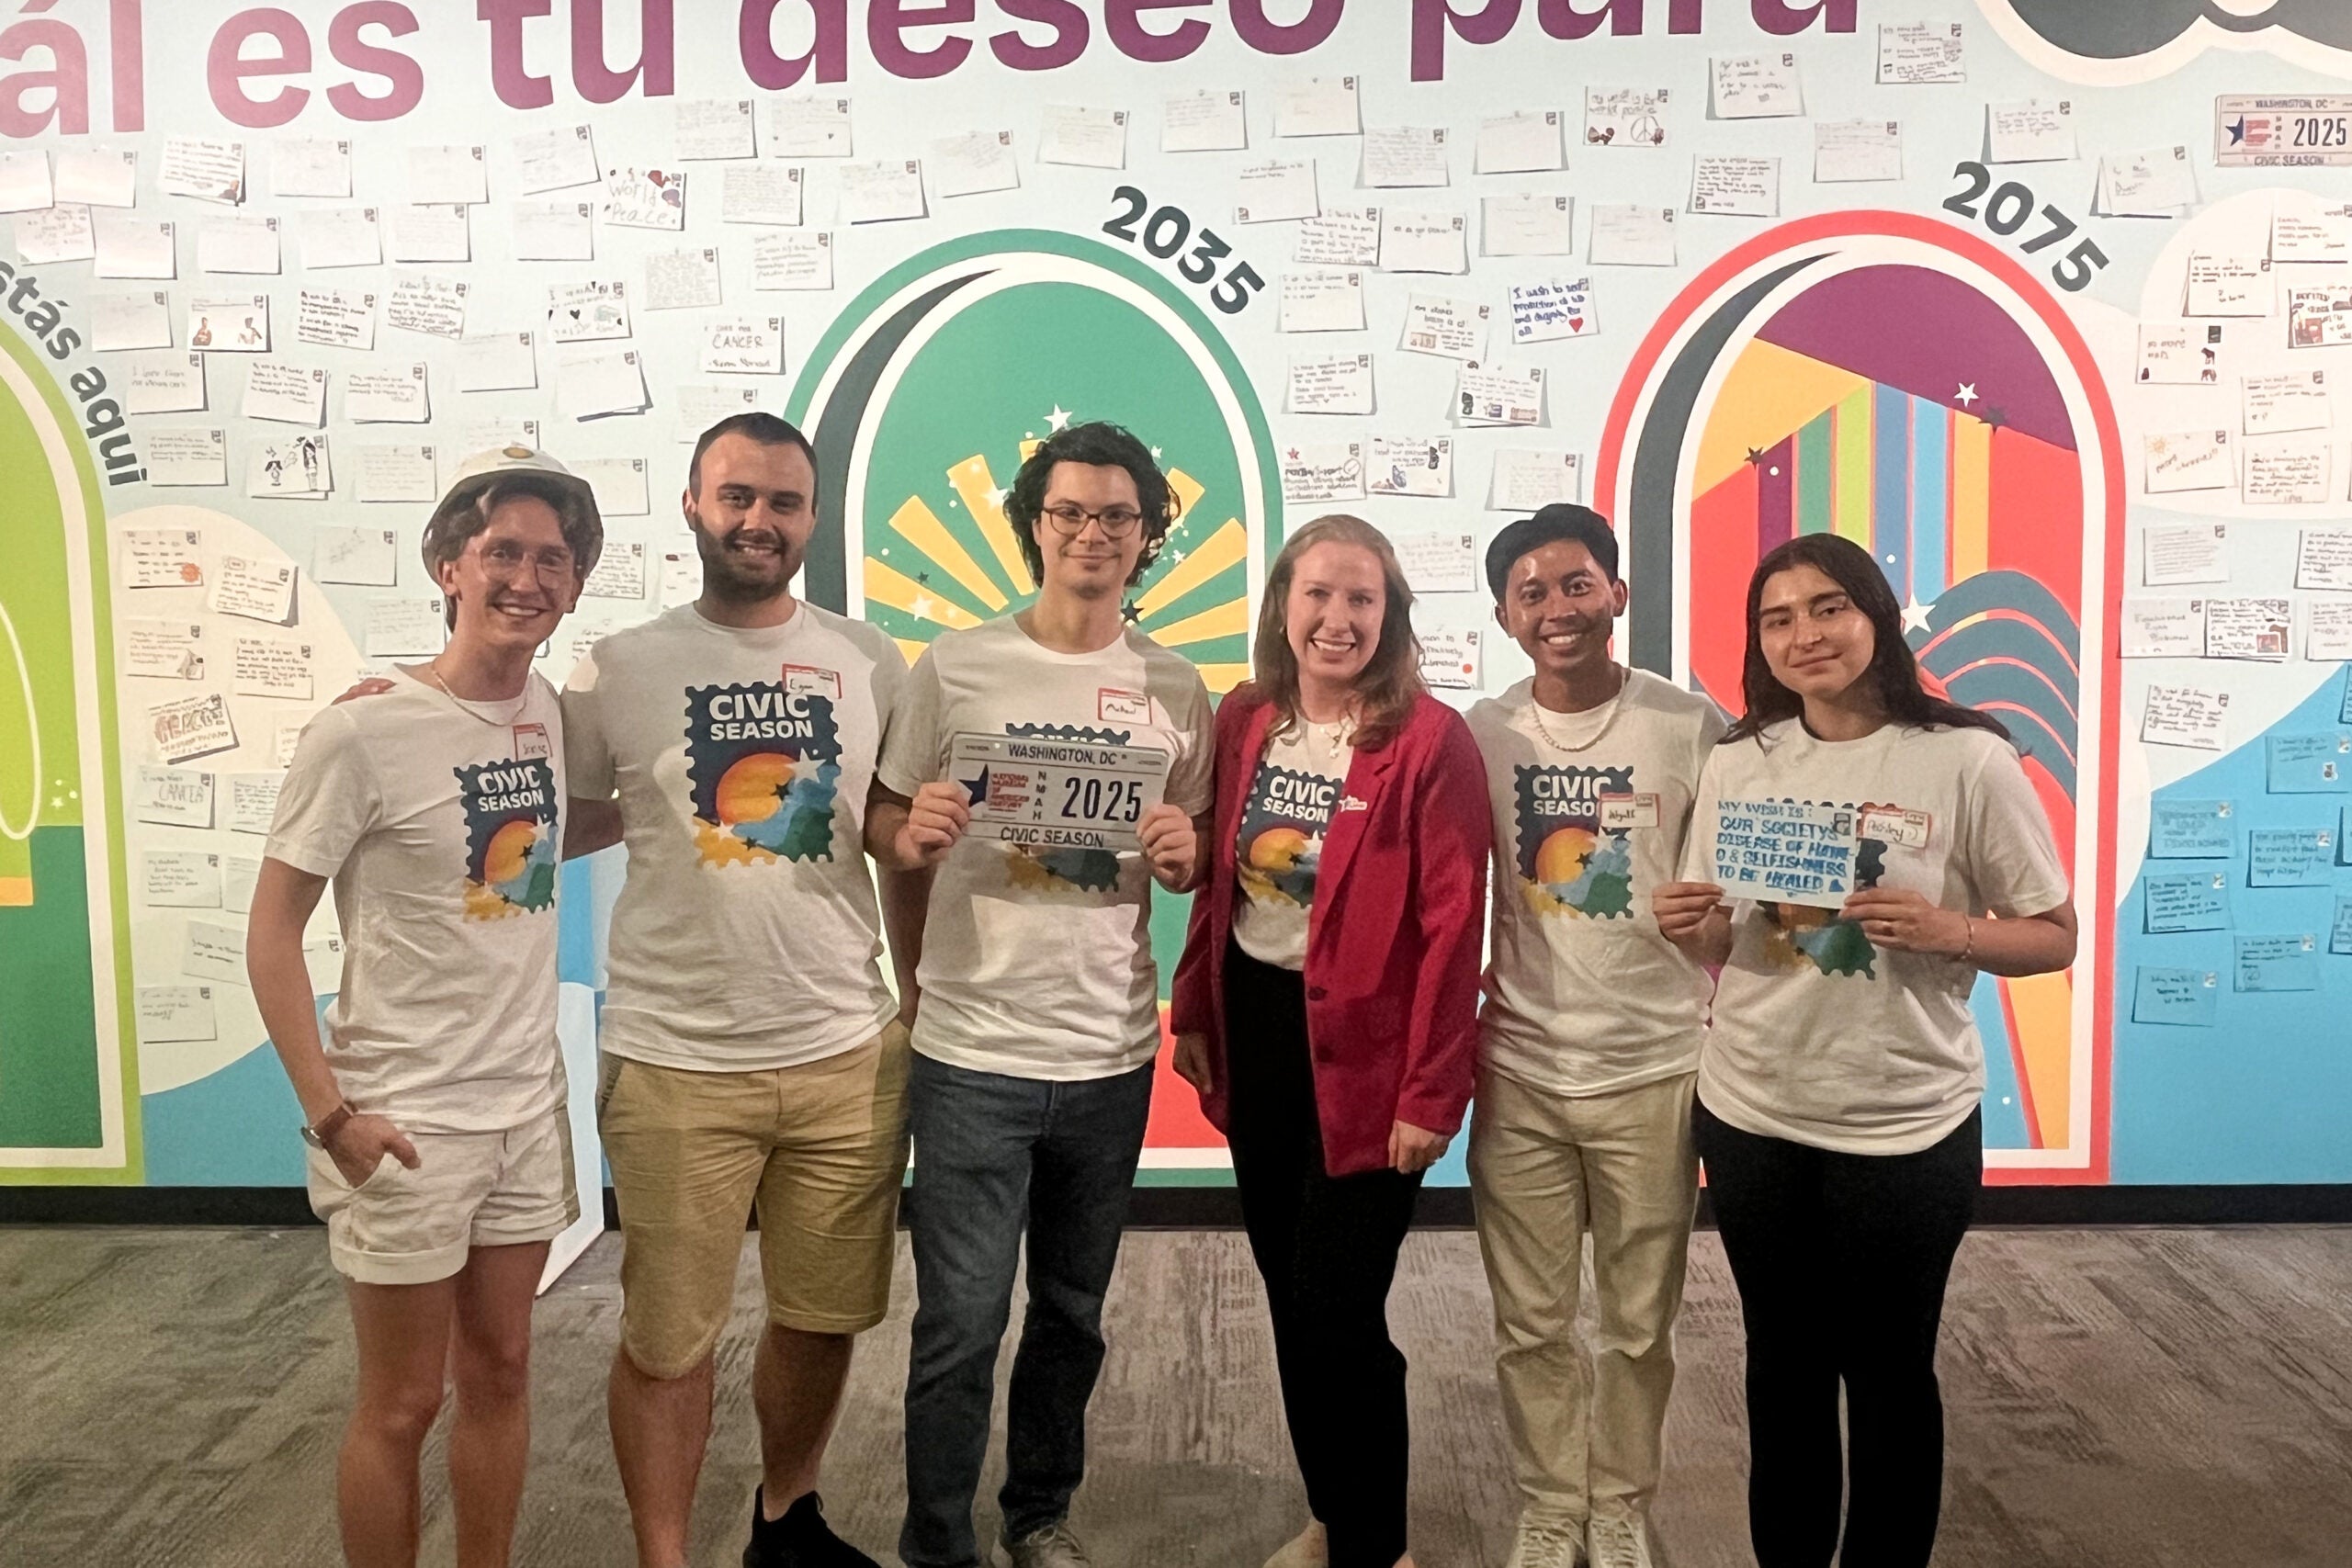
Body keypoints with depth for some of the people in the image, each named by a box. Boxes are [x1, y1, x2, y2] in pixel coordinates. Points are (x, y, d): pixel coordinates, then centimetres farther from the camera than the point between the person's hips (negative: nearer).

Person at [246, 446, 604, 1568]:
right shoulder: (363, 729, -17)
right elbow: (271, 931, -12)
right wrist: (329, 1112, -15)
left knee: (499, 1372, 19)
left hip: (528, 1105, 6)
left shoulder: (547, 711, 2)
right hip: (406, 1122, -6)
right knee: (402, 1405, 9)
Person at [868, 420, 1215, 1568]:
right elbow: (880, 829, 2)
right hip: (972, 1052, -3)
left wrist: (1184, 854, -10)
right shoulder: (954, 666, -3)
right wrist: (914, 835, -21)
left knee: (1072, 1315, 17)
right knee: (960, 1325, 1)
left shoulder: (1178, 693, 4)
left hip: (1112, 1054, 3)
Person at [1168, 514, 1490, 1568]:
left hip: (1360, 1053, -6)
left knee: (1336, 1315, 1)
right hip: (1253, 1034, 6)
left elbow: (1452, 927, -15)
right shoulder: (1243, 722, 3)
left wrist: (1430, 1094, -16)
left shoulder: (1429, 740, -13)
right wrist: (1192, 1013, 8)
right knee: (1289, 1297, 17)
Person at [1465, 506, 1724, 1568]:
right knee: (1531, 1324, 11)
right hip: (1518, 1074, 1)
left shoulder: (1693, 728, -6)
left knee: (1640, 1324, 13)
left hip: (1656, 1072, -1)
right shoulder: (1479, 735, -1)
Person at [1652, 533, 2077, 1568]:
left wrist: (1946, 931, -23)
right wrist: (1691, 930, -13)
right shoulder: (1737, 764, 2)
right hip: (1751, 1118, 3)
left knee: (1888, 1371, 13)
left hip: (1905, 1131, -3)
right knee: (1782, 1365, 17)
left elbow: (2054, 938, -4)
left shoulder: (1967, 760, -10)